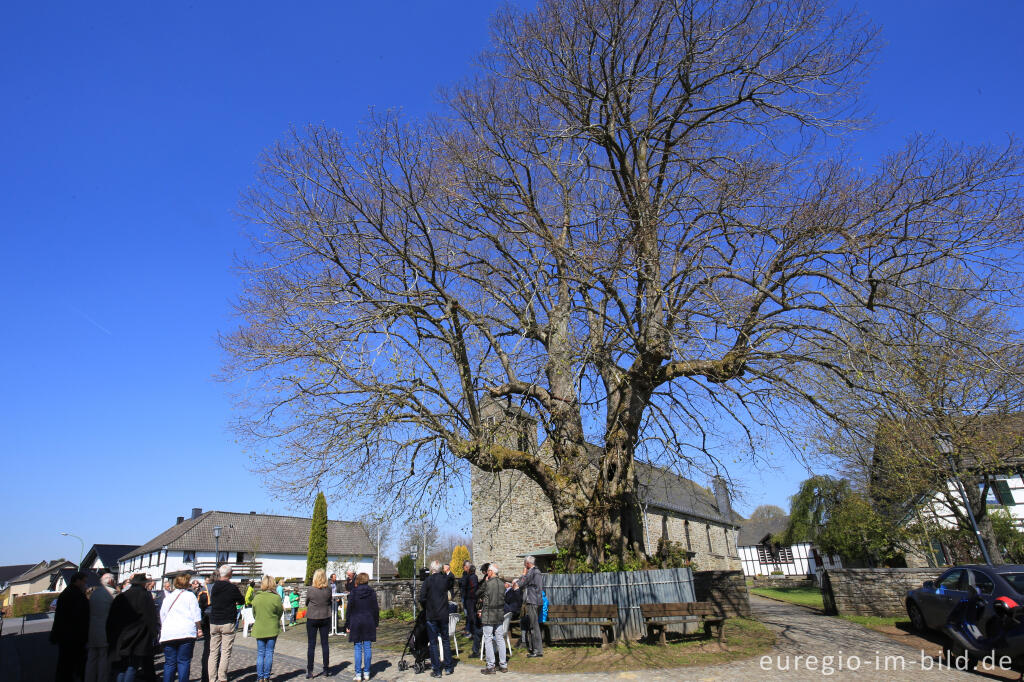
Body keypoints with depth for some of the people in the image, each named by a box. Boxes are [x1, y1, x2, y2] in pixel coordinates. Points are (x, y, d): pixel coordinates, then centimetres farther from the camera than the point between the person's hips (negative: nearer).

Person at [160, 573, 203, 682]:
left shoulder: (167, 597, 17)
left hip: (168, 633, 4)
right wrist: (199, 629, 6)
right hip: (186, 632, -4)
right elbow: (196, 614, -2)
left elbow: (162, 615, 24)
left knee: (169, 663, 8)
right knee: (183, 661, 0)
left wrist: (163, 629, 36)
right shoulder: (190, 595, 3)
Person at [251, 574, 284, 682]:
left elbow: (254, 614, 5)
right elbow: (279, 613, -1)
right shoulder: (276, 598, -12)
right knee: (269, 653, 6)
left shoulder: (256, 597, -4)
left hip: (259, 629, 2)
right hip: (272, 629, -2)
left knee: (260, 653, 11)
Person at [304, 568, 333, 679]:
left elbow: (306, 603, 2)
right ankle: (326, 670, 16)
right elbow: (330, 603, 4)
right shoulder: (328, 590, -9)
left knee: (311, 645, 6)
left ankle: (309, 671, 8)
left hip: (312, 619, -2)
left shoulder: (310, 590, -14)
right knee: (324, 643, 10)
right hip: (325, 618, 2)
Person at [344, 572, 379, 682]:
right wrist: (376, 623, 11)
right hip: (369, 623, 1)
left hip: (356, 623, -1)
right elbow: (376, 609, 3)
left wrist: (347, 625, 4)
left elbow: (349, 610, -3)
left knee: (357, 648, 4)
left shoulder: (353, 592, -5)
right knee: (367, 648, 6)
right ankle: (366, 673, 10)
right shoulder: (372, 592, 0)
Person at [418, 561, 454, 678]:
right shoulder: (445, 580, -1)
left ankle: (437, 670, 6)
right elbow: (447, 593, 7)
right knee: (446, 641, 15)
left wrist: (425, 609, 4)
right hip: (444, 615, 3)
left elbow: (422, 598, -12)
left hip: (431, 616, -3)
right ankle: (448, 667, 20)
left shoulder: (428, 580, -11)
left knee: (433, 643, 5)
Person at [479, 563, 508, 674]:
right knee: (500, 639, 12)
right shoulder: (502, 584, 3)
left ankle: (490, 666, 5)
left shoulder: (487, 584, -16)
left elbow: (478, 595, -4)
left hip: (488, 615, -6)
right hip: (500, 615, 6)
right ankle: (503, 665, 17)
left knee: (488, 640, 2)